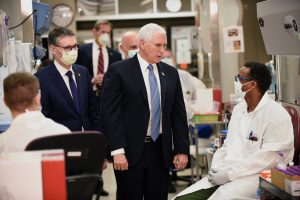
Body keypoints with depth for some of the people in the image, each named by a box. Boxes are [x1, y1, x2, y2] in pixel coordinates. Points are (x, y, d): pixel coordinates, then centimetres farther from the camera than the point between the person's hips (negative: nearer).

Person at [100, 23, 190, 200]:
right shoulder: (118, 71, -4)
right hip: (130, 151, -4)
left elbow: (179, 114, 11)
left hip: (161, 151, 4)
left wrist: (182, 149, 5)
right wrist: (117, 151, -15)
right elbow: (111, 114, -9)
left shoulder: (171, 73, 10)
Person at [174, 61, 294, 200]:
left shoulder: (276, 115, -9)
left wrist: (229, 173, -17)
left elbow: (269, 157, -17)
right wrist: (216, 168, 2)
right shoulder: (238, 109, 17)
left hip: (257, 177, -7)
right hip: (225, 173, 7)